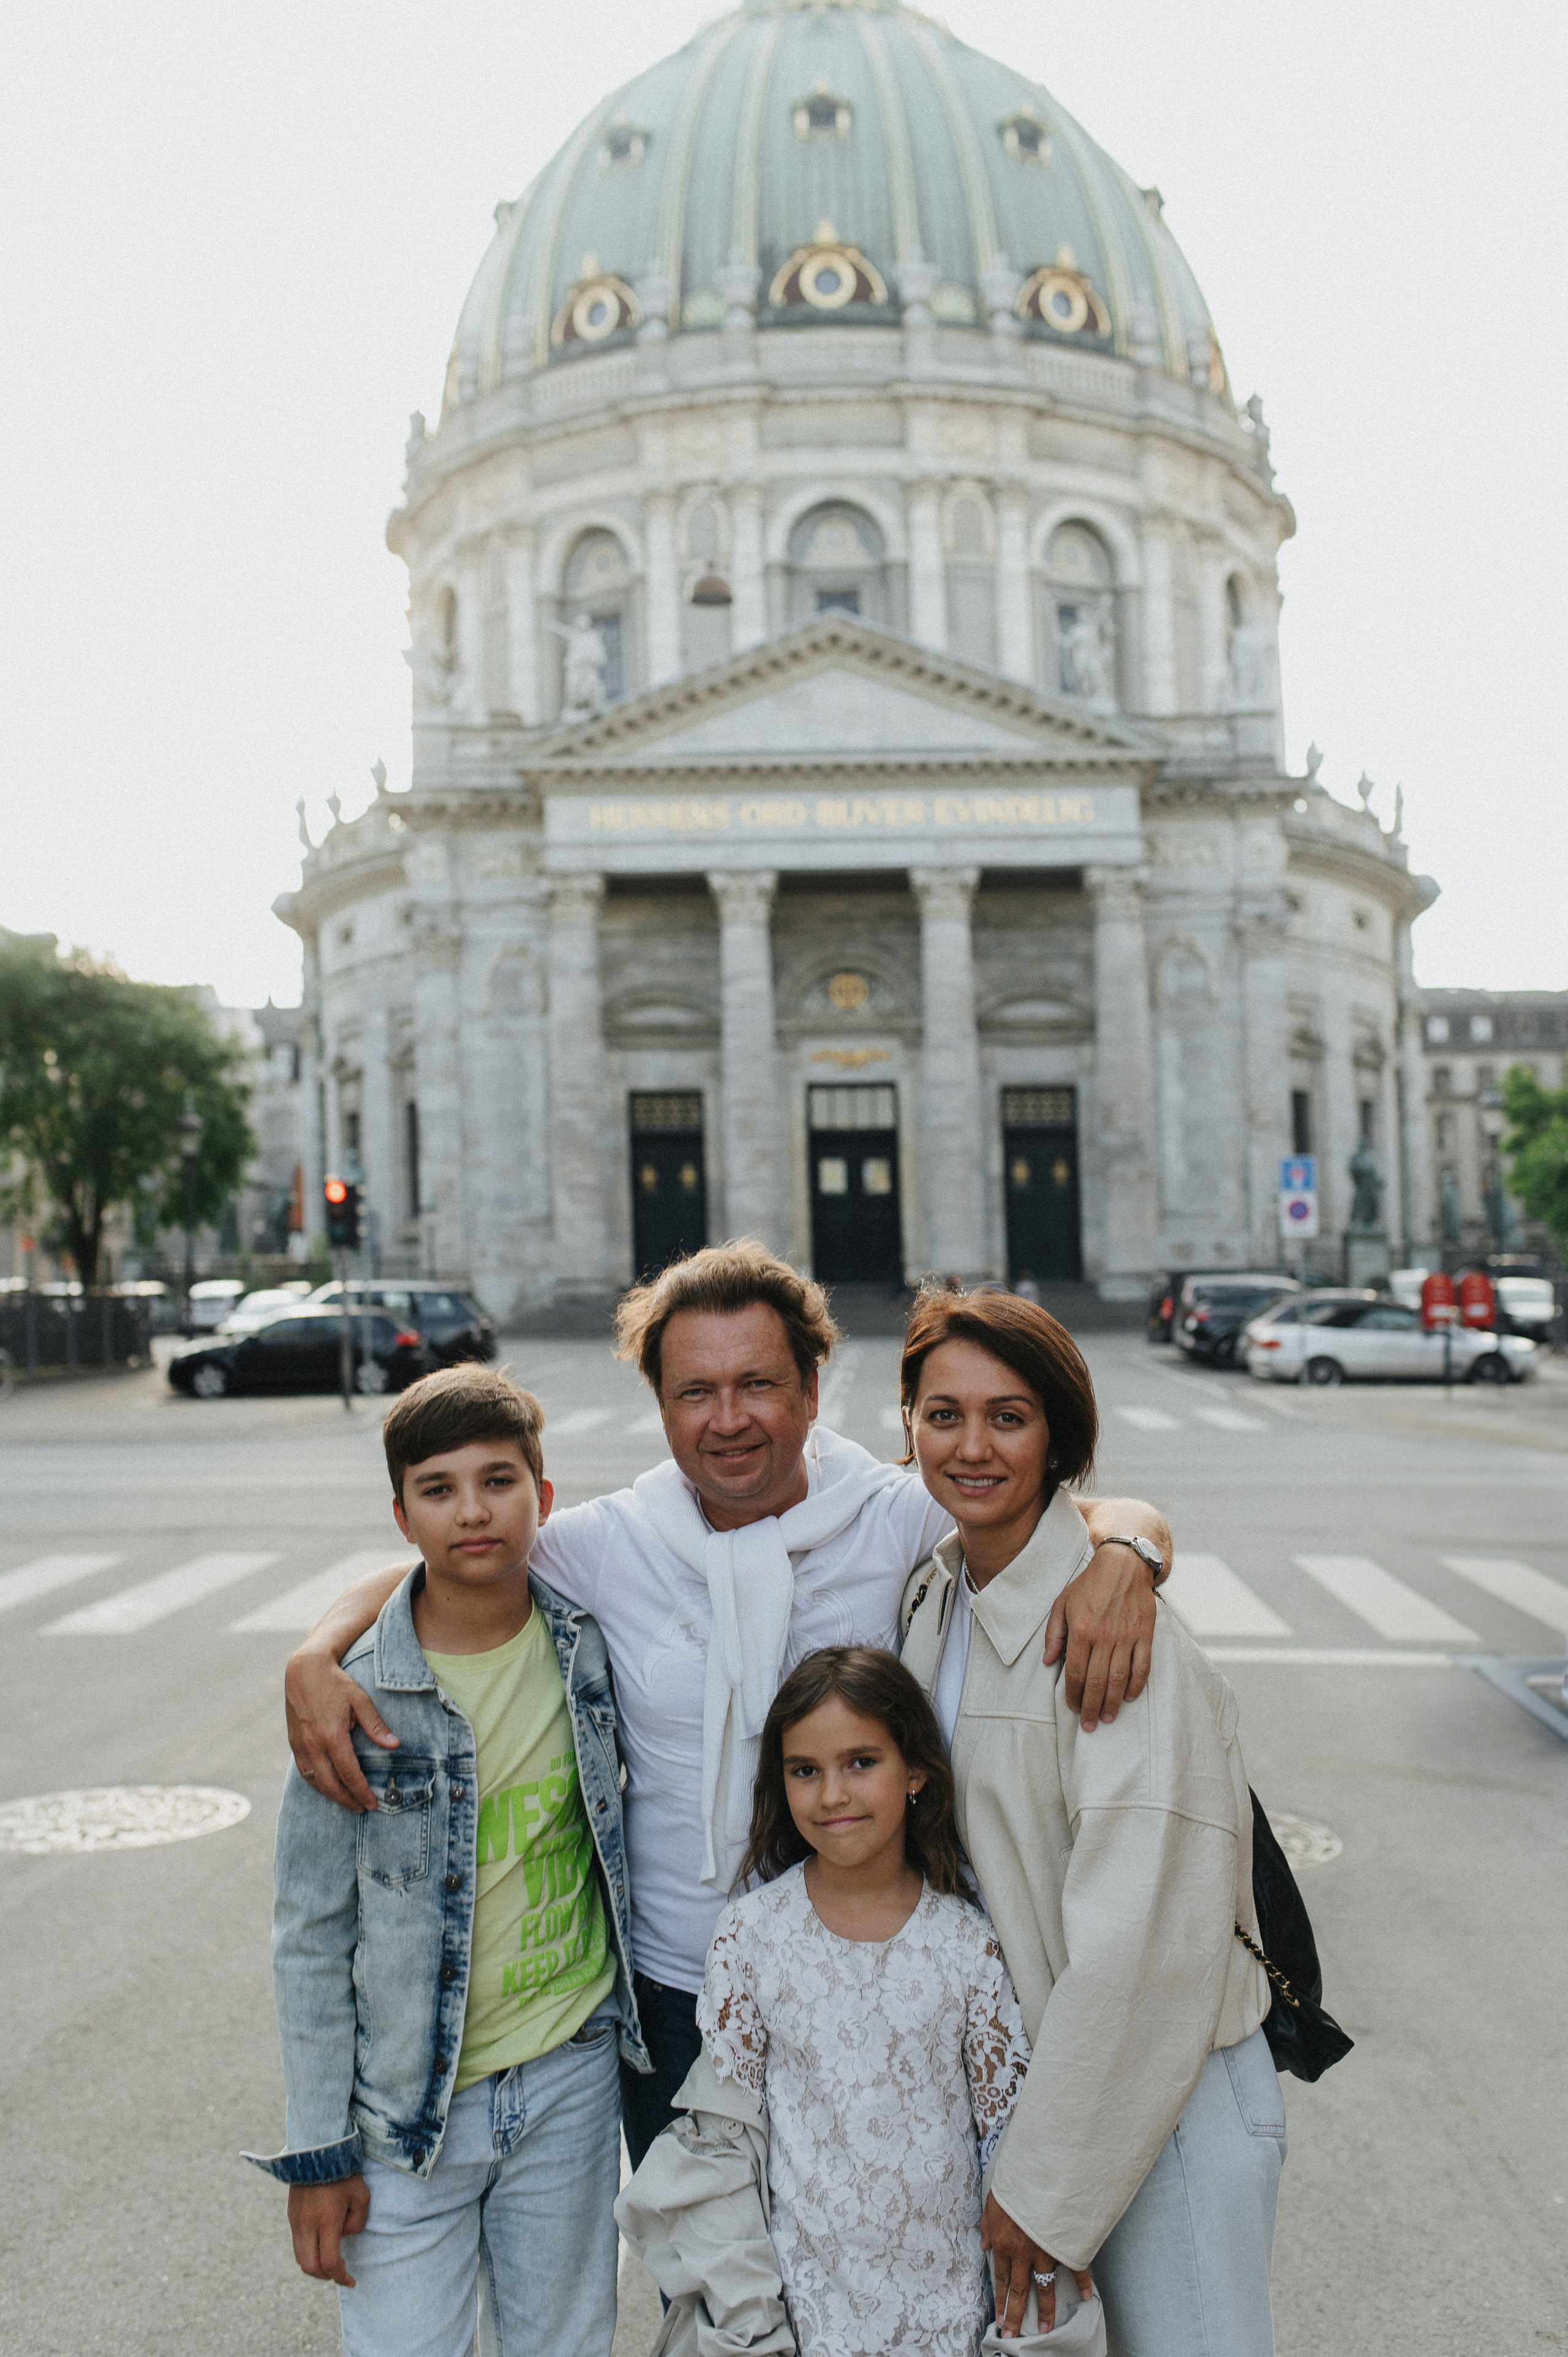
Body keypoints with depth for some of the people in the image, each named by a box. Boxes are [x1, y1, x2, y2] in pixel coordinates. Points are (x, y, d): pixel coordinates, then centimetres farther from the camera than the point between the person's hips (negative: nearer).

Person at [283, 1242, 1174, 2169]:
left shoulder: (900, 1525, -10)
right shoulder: (610, 1545, -7)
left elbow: (1116, 1517, -7)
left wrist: (1122, 1556, -30)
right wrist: (316, 1658, -15)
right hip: (678, 1991, 1)